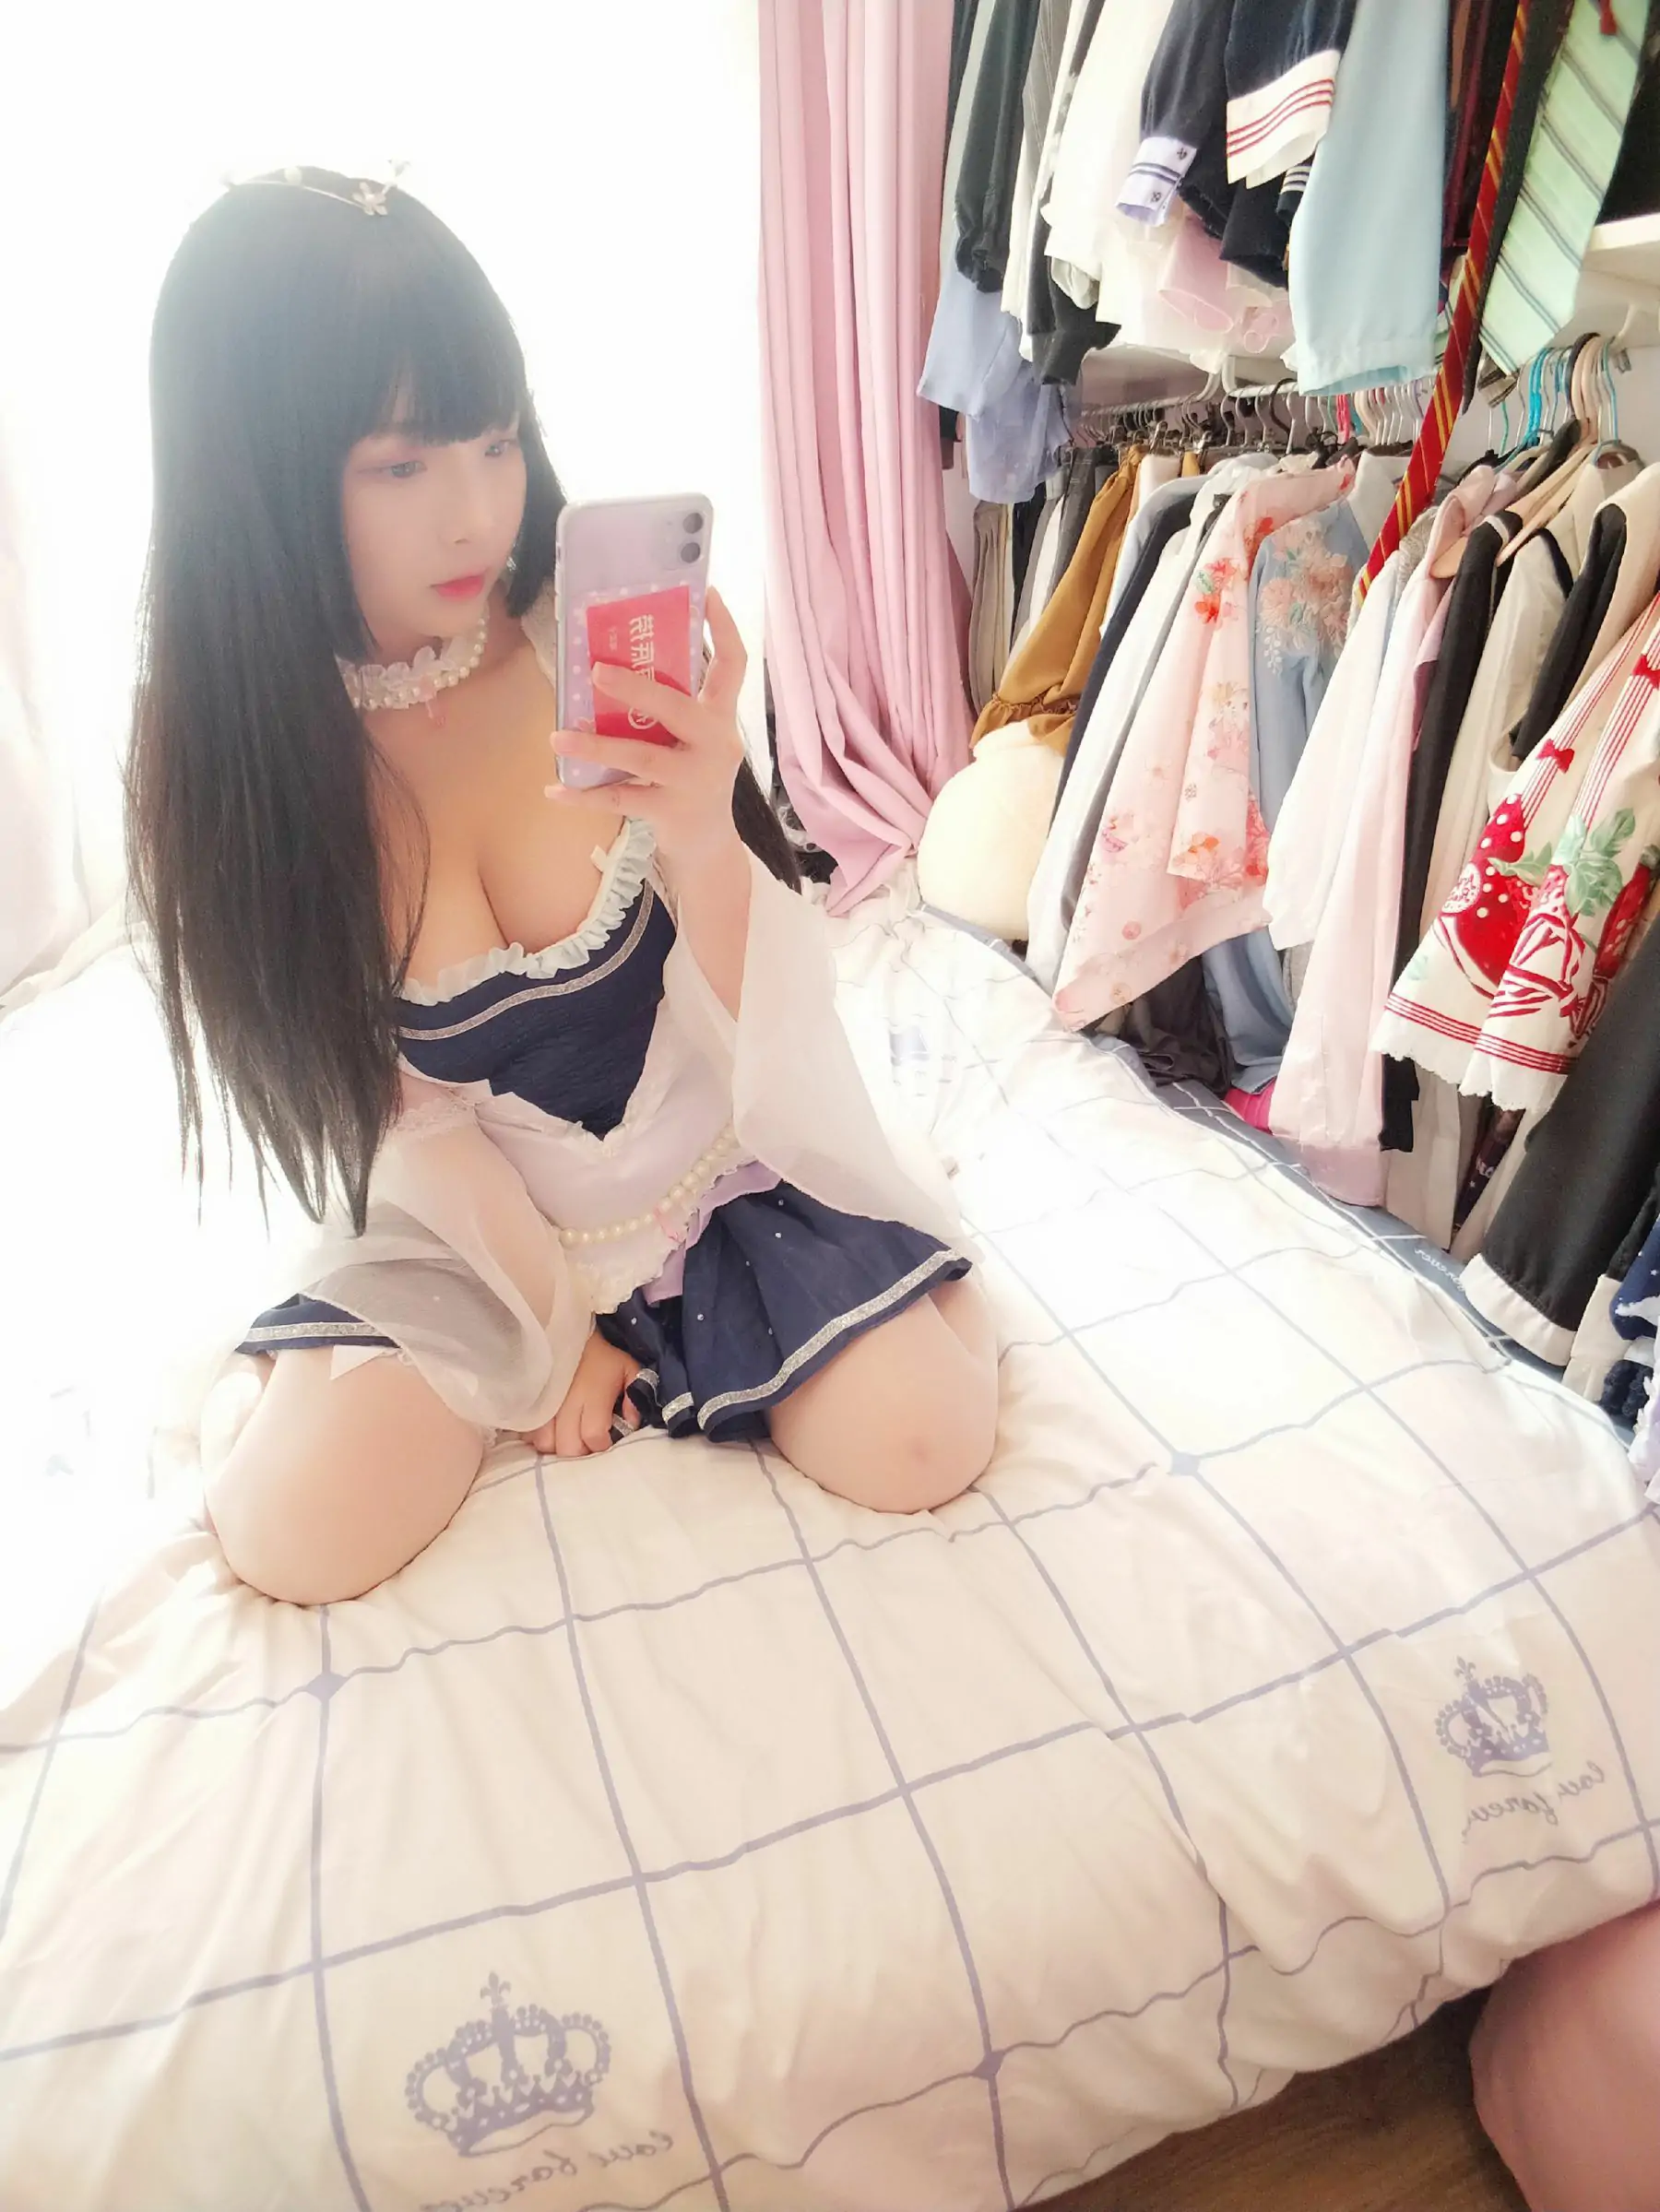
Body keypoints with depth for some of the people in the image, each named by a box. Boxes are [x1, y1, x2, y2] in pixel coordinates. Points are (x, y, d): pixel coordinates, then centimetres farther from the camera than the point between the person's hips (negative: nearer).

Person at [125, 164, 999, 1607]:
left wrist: (703, 843, -36)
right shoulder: (220, 747, -14)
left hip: (718, 1155, 0)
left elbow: (768, 1019, -15)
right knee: (292, 1529, -16)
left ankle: (653, 1328, 14)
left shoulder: (601, 645, -17)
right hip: (468, 1219, 1)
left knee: (920, 1438, -15)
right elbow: (377, 1104, -6)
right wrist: (545, 1316, -5)